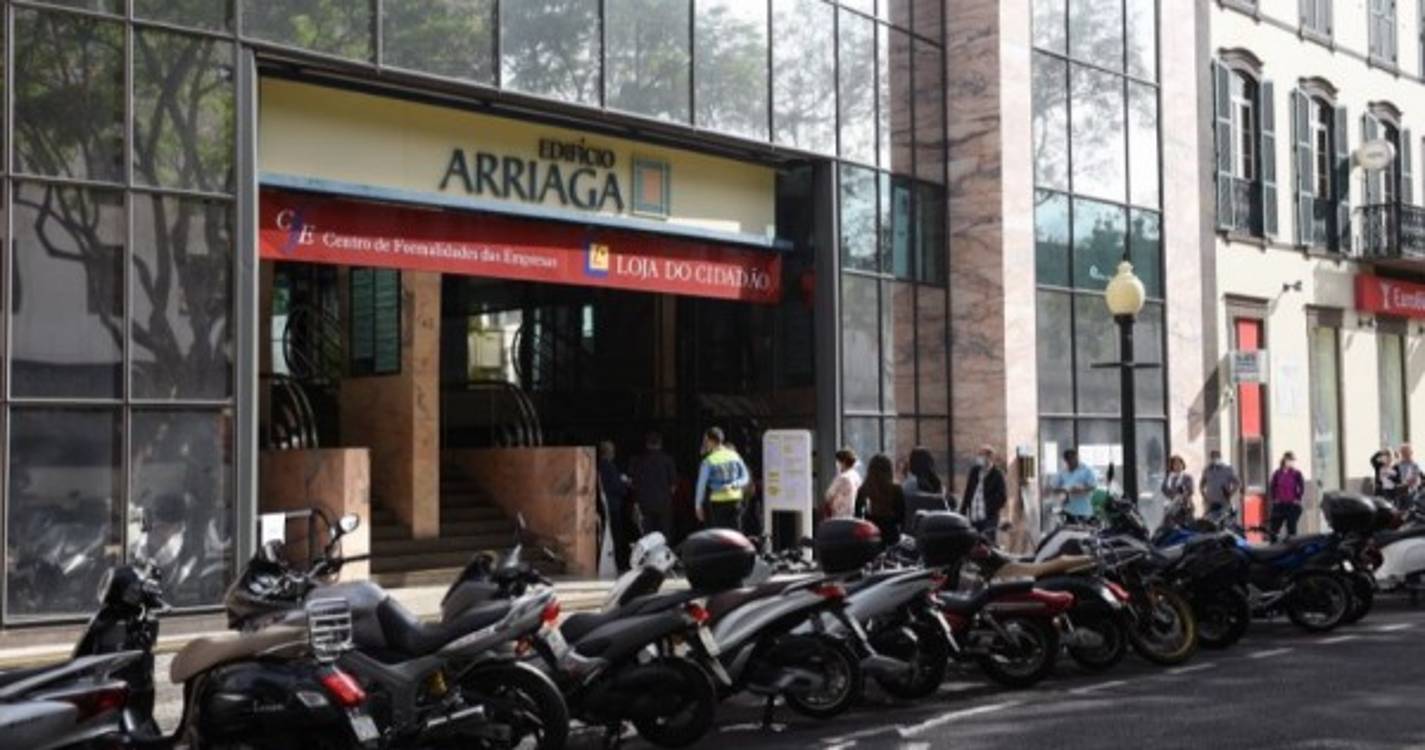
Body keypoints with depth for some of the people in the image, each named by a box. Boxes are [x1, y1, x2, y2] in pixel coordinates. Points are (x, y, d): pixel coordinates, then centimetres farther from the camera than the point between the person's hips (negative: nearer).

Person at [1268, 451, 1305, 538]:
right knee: (1274, 528, 1)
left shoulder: (1296, 474, -2)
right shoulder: (1277, 473, 3)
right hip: (1279, 505, 2)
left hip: (1292, 505, -2)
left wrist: (1297, 499, -8)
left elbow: (1302, 488, -3)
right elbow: (1271, 487, 9)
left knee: (1291, 528, 2)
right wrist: (1274, 499, 1)